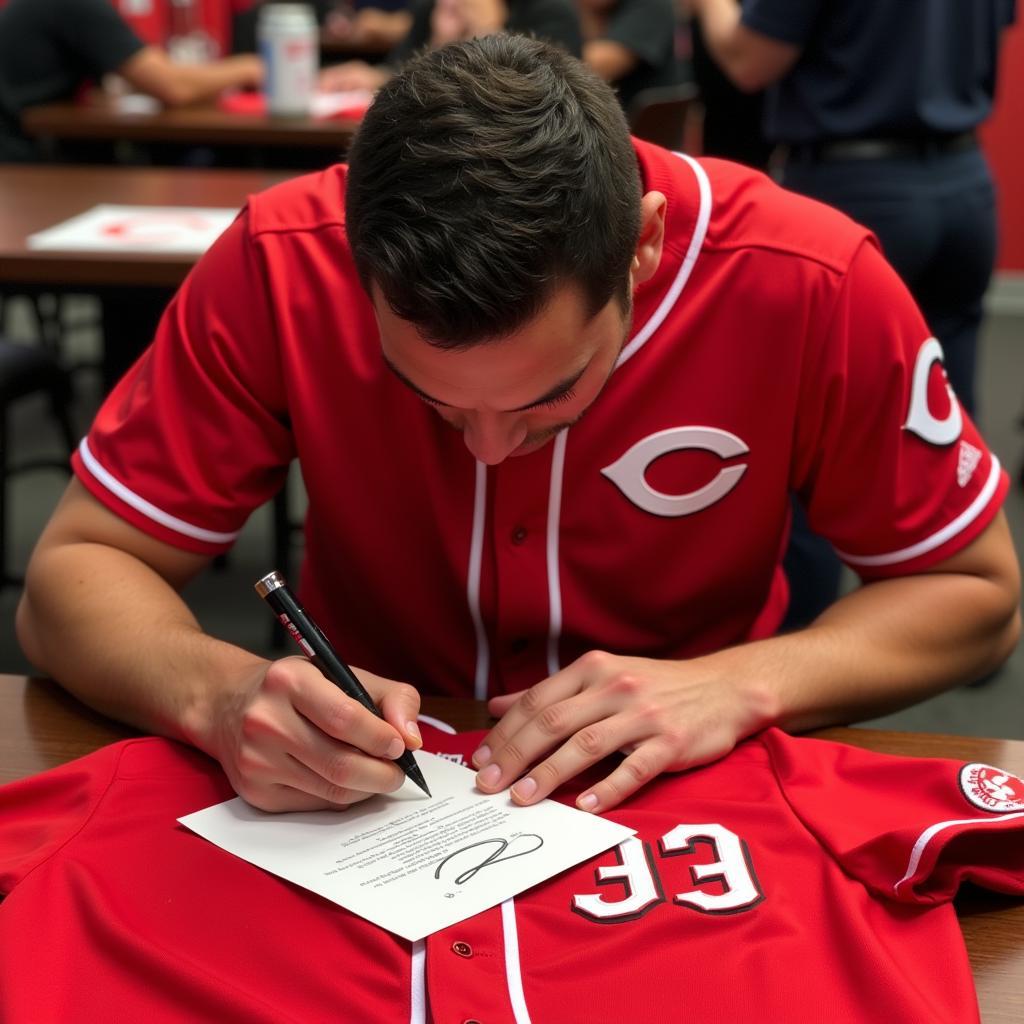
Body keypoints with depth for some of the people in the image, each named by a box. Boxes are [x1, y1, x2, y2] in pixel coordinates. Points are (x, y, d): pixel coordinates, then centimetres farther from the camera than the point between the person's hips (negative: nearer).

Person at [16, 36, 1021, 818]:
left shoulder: (809, 283, -21)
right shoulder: (279, 266, -20)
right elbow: (73, 577, -12)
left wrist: (740, 684, -23)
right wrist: (222, 691, -32)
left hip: (679, 801, 0)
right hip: (363, 795, 0)